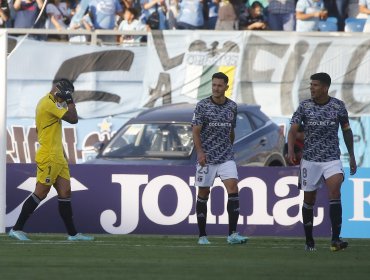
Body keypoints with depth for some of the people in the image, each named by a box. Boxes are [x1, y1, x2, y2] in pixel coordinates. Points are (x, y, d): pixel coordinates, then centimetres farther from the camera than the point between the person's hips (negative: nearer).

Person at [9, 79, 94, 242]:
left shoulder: (47, 102, 17)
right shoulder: (49, 103, -15)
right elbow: (73, 119, -19)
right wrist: (69, 100, -6)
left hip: (57, 157, 10)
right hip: (49, 157, -10)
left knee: (65, 192, 6)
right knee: (40, 193, -8)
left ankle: (72, 234, 6)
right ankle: (17, 229, -3)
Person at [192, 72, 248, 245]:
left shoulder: (232, 107, 7)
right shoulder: (202, 106, -4)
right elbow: (196, 132, -6)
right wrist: (200, 151, -18)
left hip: (226, 157, 2)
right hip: (206, 158, -2)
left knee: (233, 188, -15)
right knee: (203, 194, 4)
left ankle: (232, 234, -17)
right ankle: (202, 236, 14)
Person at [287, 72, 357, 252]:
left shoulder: (338, 106, 0)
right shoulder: (304, 106, -2)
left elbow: (346, 130, 11)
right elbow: (293, 129, -7)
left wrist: (351, 156, 12)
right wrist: (291, 151, -24)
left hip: (332, 158, -1)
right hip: (310, 159, 1)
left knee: (335, 191, -22)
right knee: (309, 199, 5)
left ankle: (336, 240, -26)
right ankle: (309, 241, 22)